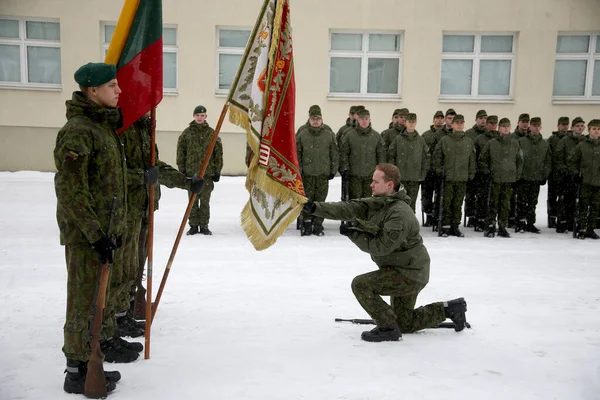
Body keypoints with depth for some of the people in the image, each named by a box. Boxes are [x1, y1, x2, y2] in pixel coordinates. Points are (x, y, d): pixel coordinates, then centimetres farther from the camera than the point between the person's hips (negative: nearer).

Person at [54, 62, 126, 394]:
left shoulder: (105, 124, 11)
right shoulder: (77, 131, -18)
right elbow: (70, 192, -21)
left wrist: (113, 228, 20)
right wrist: (95, 234, -22)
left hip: (106, 228, 9)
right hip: (85, 233, -9)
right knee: (85, 298, 0)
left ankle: (102, 343, 40)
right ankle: (77, 371, 13)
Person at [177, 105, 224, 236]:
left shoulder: (212, 133, 3)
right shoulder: (187, 132, 3)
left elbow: (218, 152, 5)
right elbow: (180, 152, 5)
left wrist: (217, 171, 2)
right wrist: (182, 169, 0)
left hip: (207, 172, 0)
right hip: (191, 172, 0)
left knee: (205, 201, 6)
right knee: (193, 201, 6)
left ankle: (204, 225, 15)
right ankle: (193, 225, 15)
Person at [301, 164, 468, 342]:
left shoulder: (400, 214, -26)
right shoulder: (374, 203, -1)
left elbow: (381, 246, -28)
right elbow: (346, 209, -12)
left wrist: (353, 233, -19)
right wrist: (315, 207, -23)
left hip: (409, 274, -9)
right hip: (402, 270, 9)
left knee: (360, 284, -20)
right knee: (405, 324, 20)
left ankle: (388, 329, -8)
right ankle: (450, 309, 32)